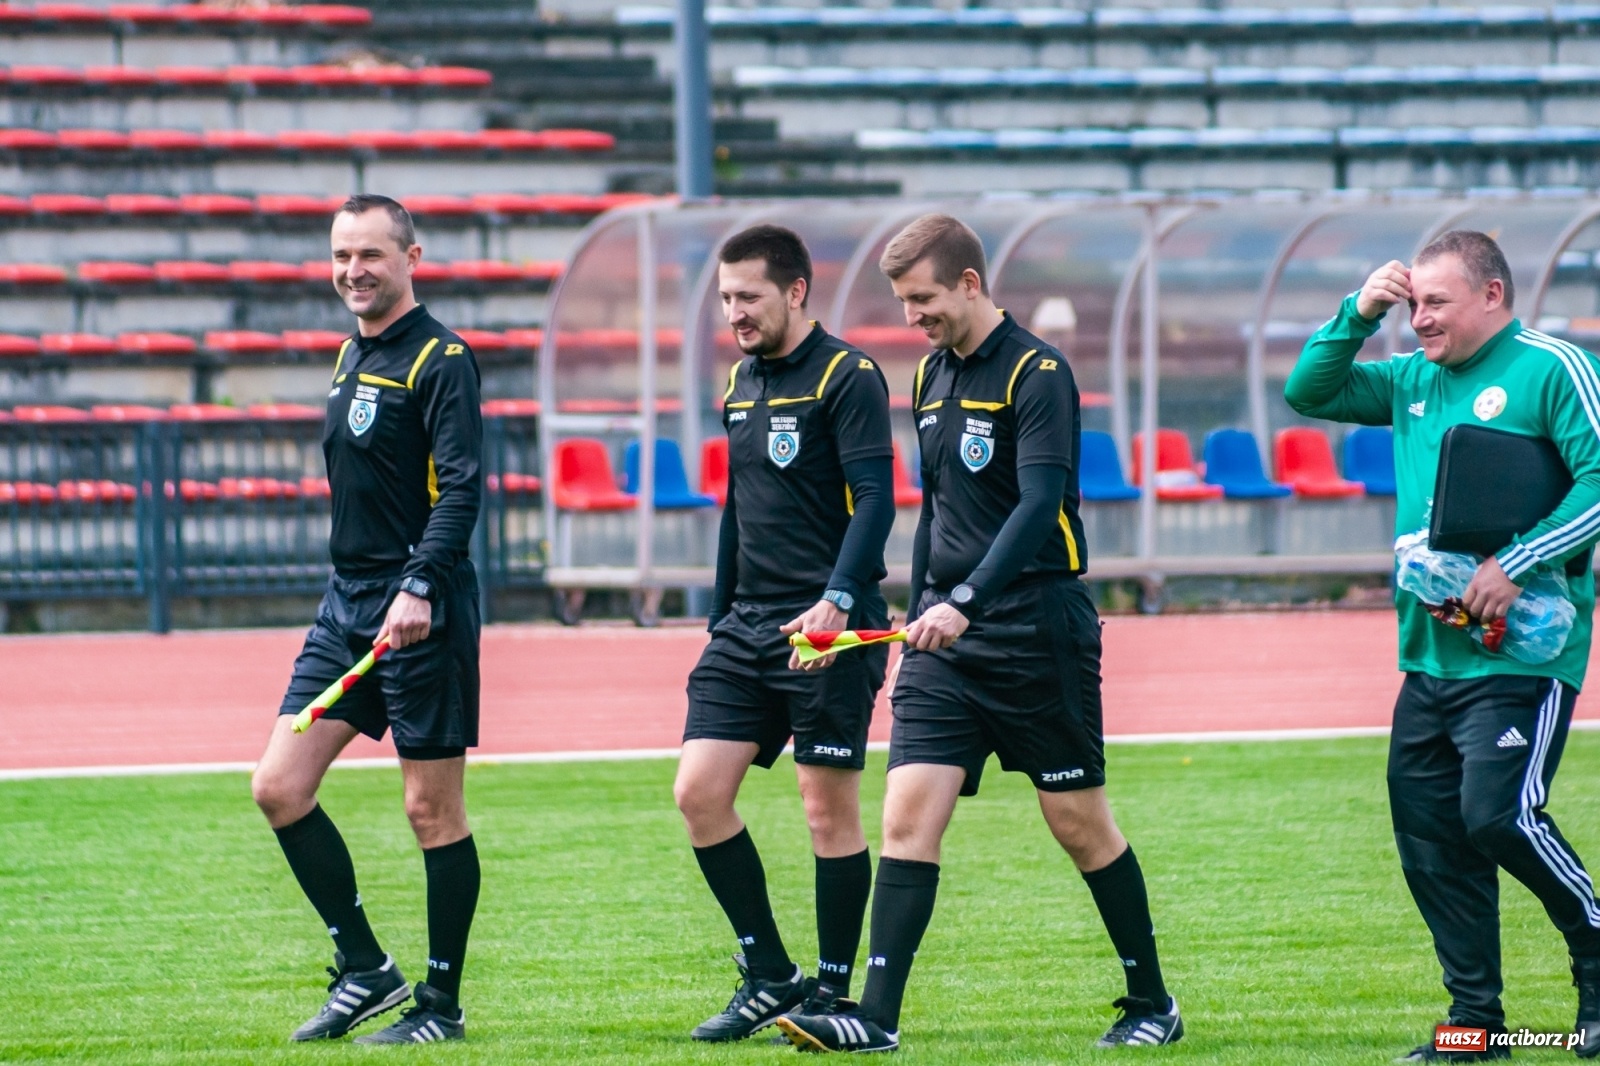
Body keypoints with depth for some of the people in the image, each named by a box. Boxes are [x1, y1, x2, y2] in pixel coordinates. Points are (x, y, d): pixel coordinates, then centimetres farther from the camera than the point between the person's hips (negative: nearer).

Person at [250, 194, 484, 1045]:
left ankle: (442, 1004, 8)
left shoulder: (441, 360, -10)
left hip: (420, 614, -8)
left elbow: (461, 488, -19)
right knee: (279, 786, 1)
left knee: (433, 809, -1)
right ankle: (365, 970, 10)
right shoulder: (352, 355, 15)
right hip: (347, 606, 8)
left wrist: (420, 587, -29)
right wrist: (356, 590, 19)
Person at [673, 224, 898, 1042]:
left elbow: (874, 499, -15)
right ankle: (769, 977, 8)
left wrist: (836, 602, -27)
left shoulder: (846, 376, -8)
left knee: (830, 809, -3)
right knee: (699, 791, -2)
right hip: (748, 627, 7)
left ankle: (833, 992, 7)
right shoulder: (740, 383, 15)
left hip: (829, 630, -7)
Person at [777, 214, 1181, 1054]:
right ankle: (877, 1018, -12)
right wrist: (918, 621, 20)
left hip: (1036, 635, -6)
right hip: (946, 639, 6)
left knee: (1079, 822, 3)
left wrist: (964, 603, -32)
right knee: (907, 817, -7)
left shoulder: (1036, 374, -12)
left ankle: (1152, 1005, 18)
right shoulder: (932, 376, 12)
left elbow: (1040, 502, -23)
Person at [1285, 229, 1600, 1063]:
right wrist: (1357, 316, 3)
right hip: (1429, 653, 8)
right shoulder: (1414, 383, 15)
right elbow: (1309, 393, 18)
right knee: (1427, 833, 4)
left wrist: (1517, 564, -22)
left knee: (1499, 815, -16)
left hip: (1523, 654, -8)